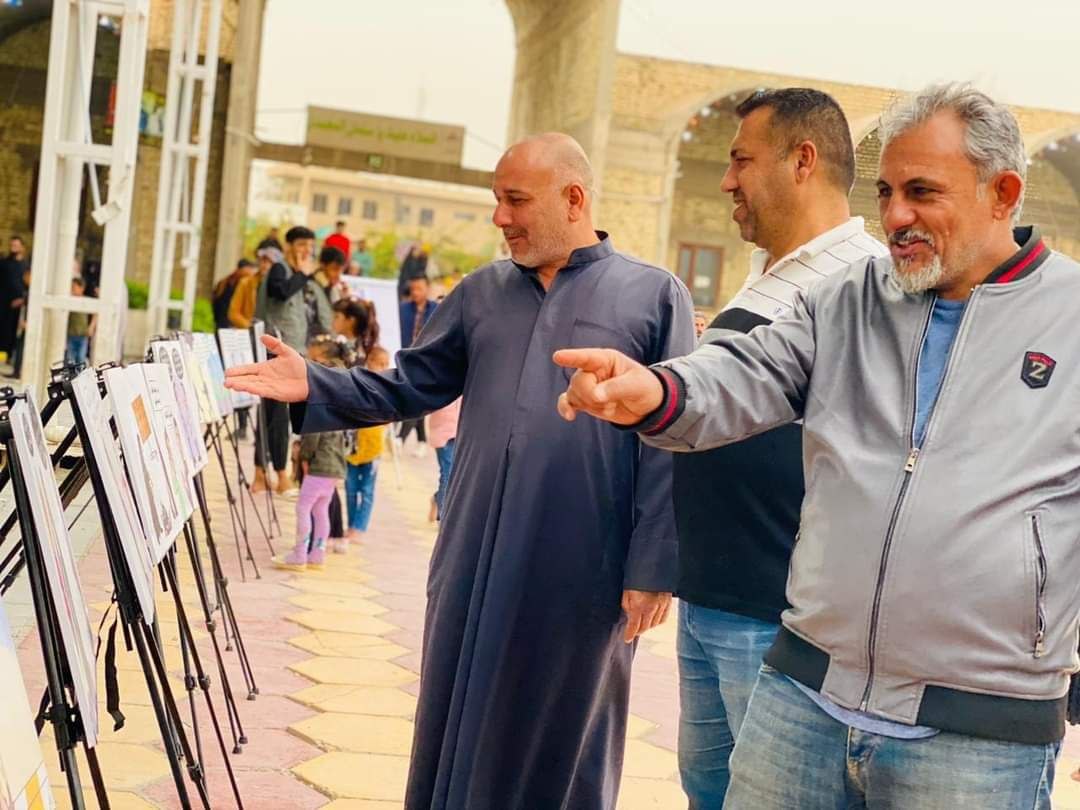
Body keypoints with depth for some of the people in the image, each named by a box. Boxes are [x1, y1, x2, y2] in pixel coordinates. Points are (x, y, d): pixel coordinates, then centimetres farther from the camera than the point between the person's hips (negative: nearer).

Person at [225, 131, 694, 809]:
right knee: (460, 737, 13)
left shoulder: (654, 295, -1)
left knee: (559, 746, 9)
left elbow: (669, 443, -5)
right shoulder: (482, 292, 12)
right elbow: (410, 387, 12)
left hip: (581, 579, -4)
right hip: (474, 565, 4)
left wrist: (653, 570, -10)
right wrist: (314, 387, -3)